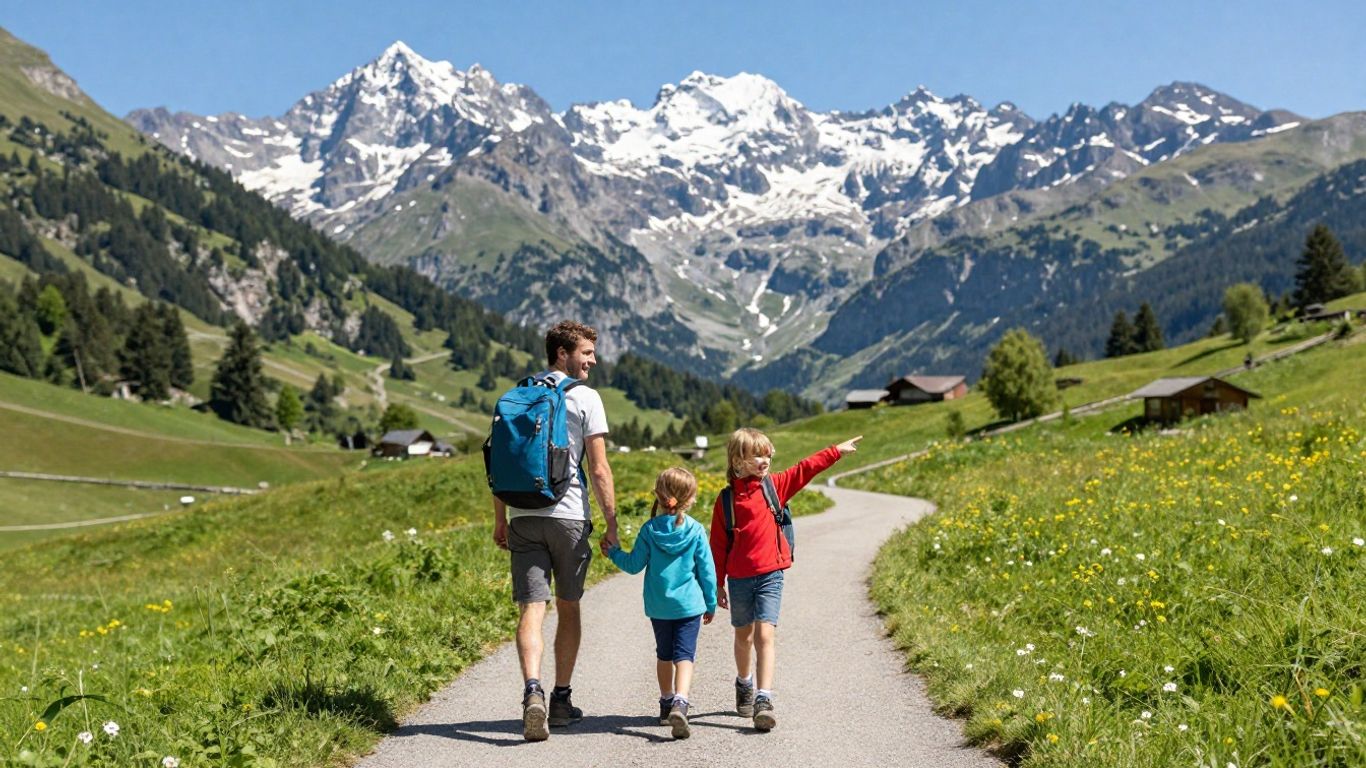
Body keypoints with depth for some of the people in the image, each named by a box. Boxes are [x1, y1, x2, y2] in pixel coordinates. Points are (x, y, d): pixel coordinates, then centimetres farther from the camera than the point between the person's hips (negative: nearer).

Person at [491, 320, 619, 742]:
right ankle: (561, 699, 20)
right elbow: (599, 470, -8)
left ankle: (532, 690, -24)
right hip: (568, 515, -3)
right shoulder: (585, 398, -3)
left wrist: (500, 520, 18)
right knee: (568, 608, 13)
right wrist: (611, 523, -2)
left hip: (522, 517, 3)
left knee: (532, 608, -3)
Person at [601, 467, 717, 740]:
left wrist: (613, 553, 19)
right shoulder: (696, 531, -8)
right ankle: (680, 702, -24)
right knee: (684, 655, -4)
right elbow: (706, 571, -2)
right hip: (689, 605, -2)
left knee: (664, 654, 19)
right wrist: (711, 604, 10)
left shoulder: (649, 529, -6)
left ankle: (667, 704, 29)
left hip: (658, 606, 2)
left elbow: (634, 565, 0)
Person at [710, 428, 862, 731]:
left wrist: (837, 451, 1)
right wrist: (717, 584, 5)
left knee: (765, 635, -13)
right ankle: (744, 684, 42)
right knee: (743, 636, 16)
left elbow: (806, 468, 5)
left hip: (770, 575, 0)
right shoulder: (727, 499, -1)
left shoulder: (775, 486, 3)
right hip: (738, 578, 0)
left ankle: (764, 700, -18)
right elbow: (718, 544, 3)